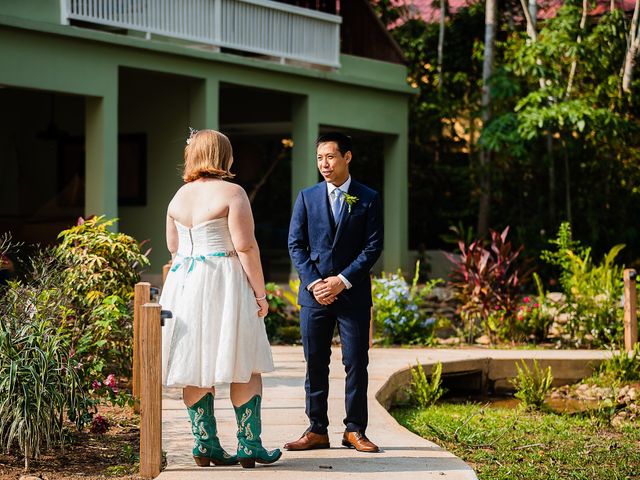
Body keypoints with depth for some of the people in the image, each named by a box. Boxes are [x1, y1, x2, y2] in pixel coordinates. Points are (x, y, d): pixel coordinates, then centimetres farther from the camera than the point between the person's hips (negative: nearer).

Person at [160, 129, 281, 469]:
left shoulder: (178, 197, 10)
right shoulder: (232, 193, -9)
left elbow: (173, 248, 16)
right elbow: (245, 247, -14)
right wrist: (260, 292, -9)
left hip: (183, 283, 6)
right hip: (226, 285, -6)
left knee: (196, 366, 8)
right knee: (245, 366, 2)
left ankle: (204, 444, 9)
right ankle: (249, 445, 2)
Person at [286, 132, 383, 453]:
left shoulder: (368, 199, 3)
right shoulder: (307, 197, 8)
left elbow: (373, 246, -2)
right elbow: (296, 245, 5)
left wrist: (343, 280, -12)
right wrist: (313, 282, -8)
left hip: (353, 294, -1)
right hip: (314, 293, 2)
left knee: (356, 363, 0)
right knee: (315, 364, 3)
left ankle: (355, 431, 9)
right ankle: (317, 431, 10)